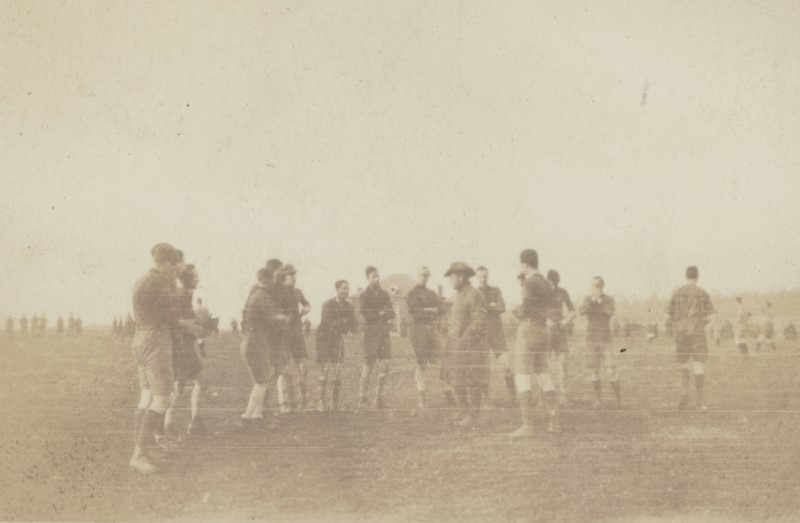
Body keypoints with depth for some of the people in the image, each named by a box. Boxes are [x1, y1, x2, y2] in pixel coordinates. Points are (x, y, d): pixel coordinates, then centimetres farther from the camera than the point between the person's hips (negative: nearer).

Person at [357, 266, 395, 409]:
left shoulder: (384, 294, 16)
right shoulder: (363, 296, 2)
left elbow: (391, 313, 7)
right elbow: (366, 314, -10)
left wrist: (378, 314, -10)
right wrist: (382, 314, -3)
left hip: (384, 331, 5)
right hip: (371, 332, -5)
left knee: (385, 364, -1)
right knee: (369, 364, -6)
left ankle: (379, 397, 7)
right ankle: (362, 397, 1)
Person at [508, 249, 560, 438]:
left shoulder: (530, 282, -13)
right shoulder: (546, 284, 15)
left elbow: (524, 311, -16)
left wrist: (516, 312, 8)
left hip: (528, 330, -9)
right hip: (542, 332, 9)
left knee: (522, 377, -10)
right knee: (543, 375, 14)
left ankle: (527, 425, -17)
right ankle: (554, 421, 14)